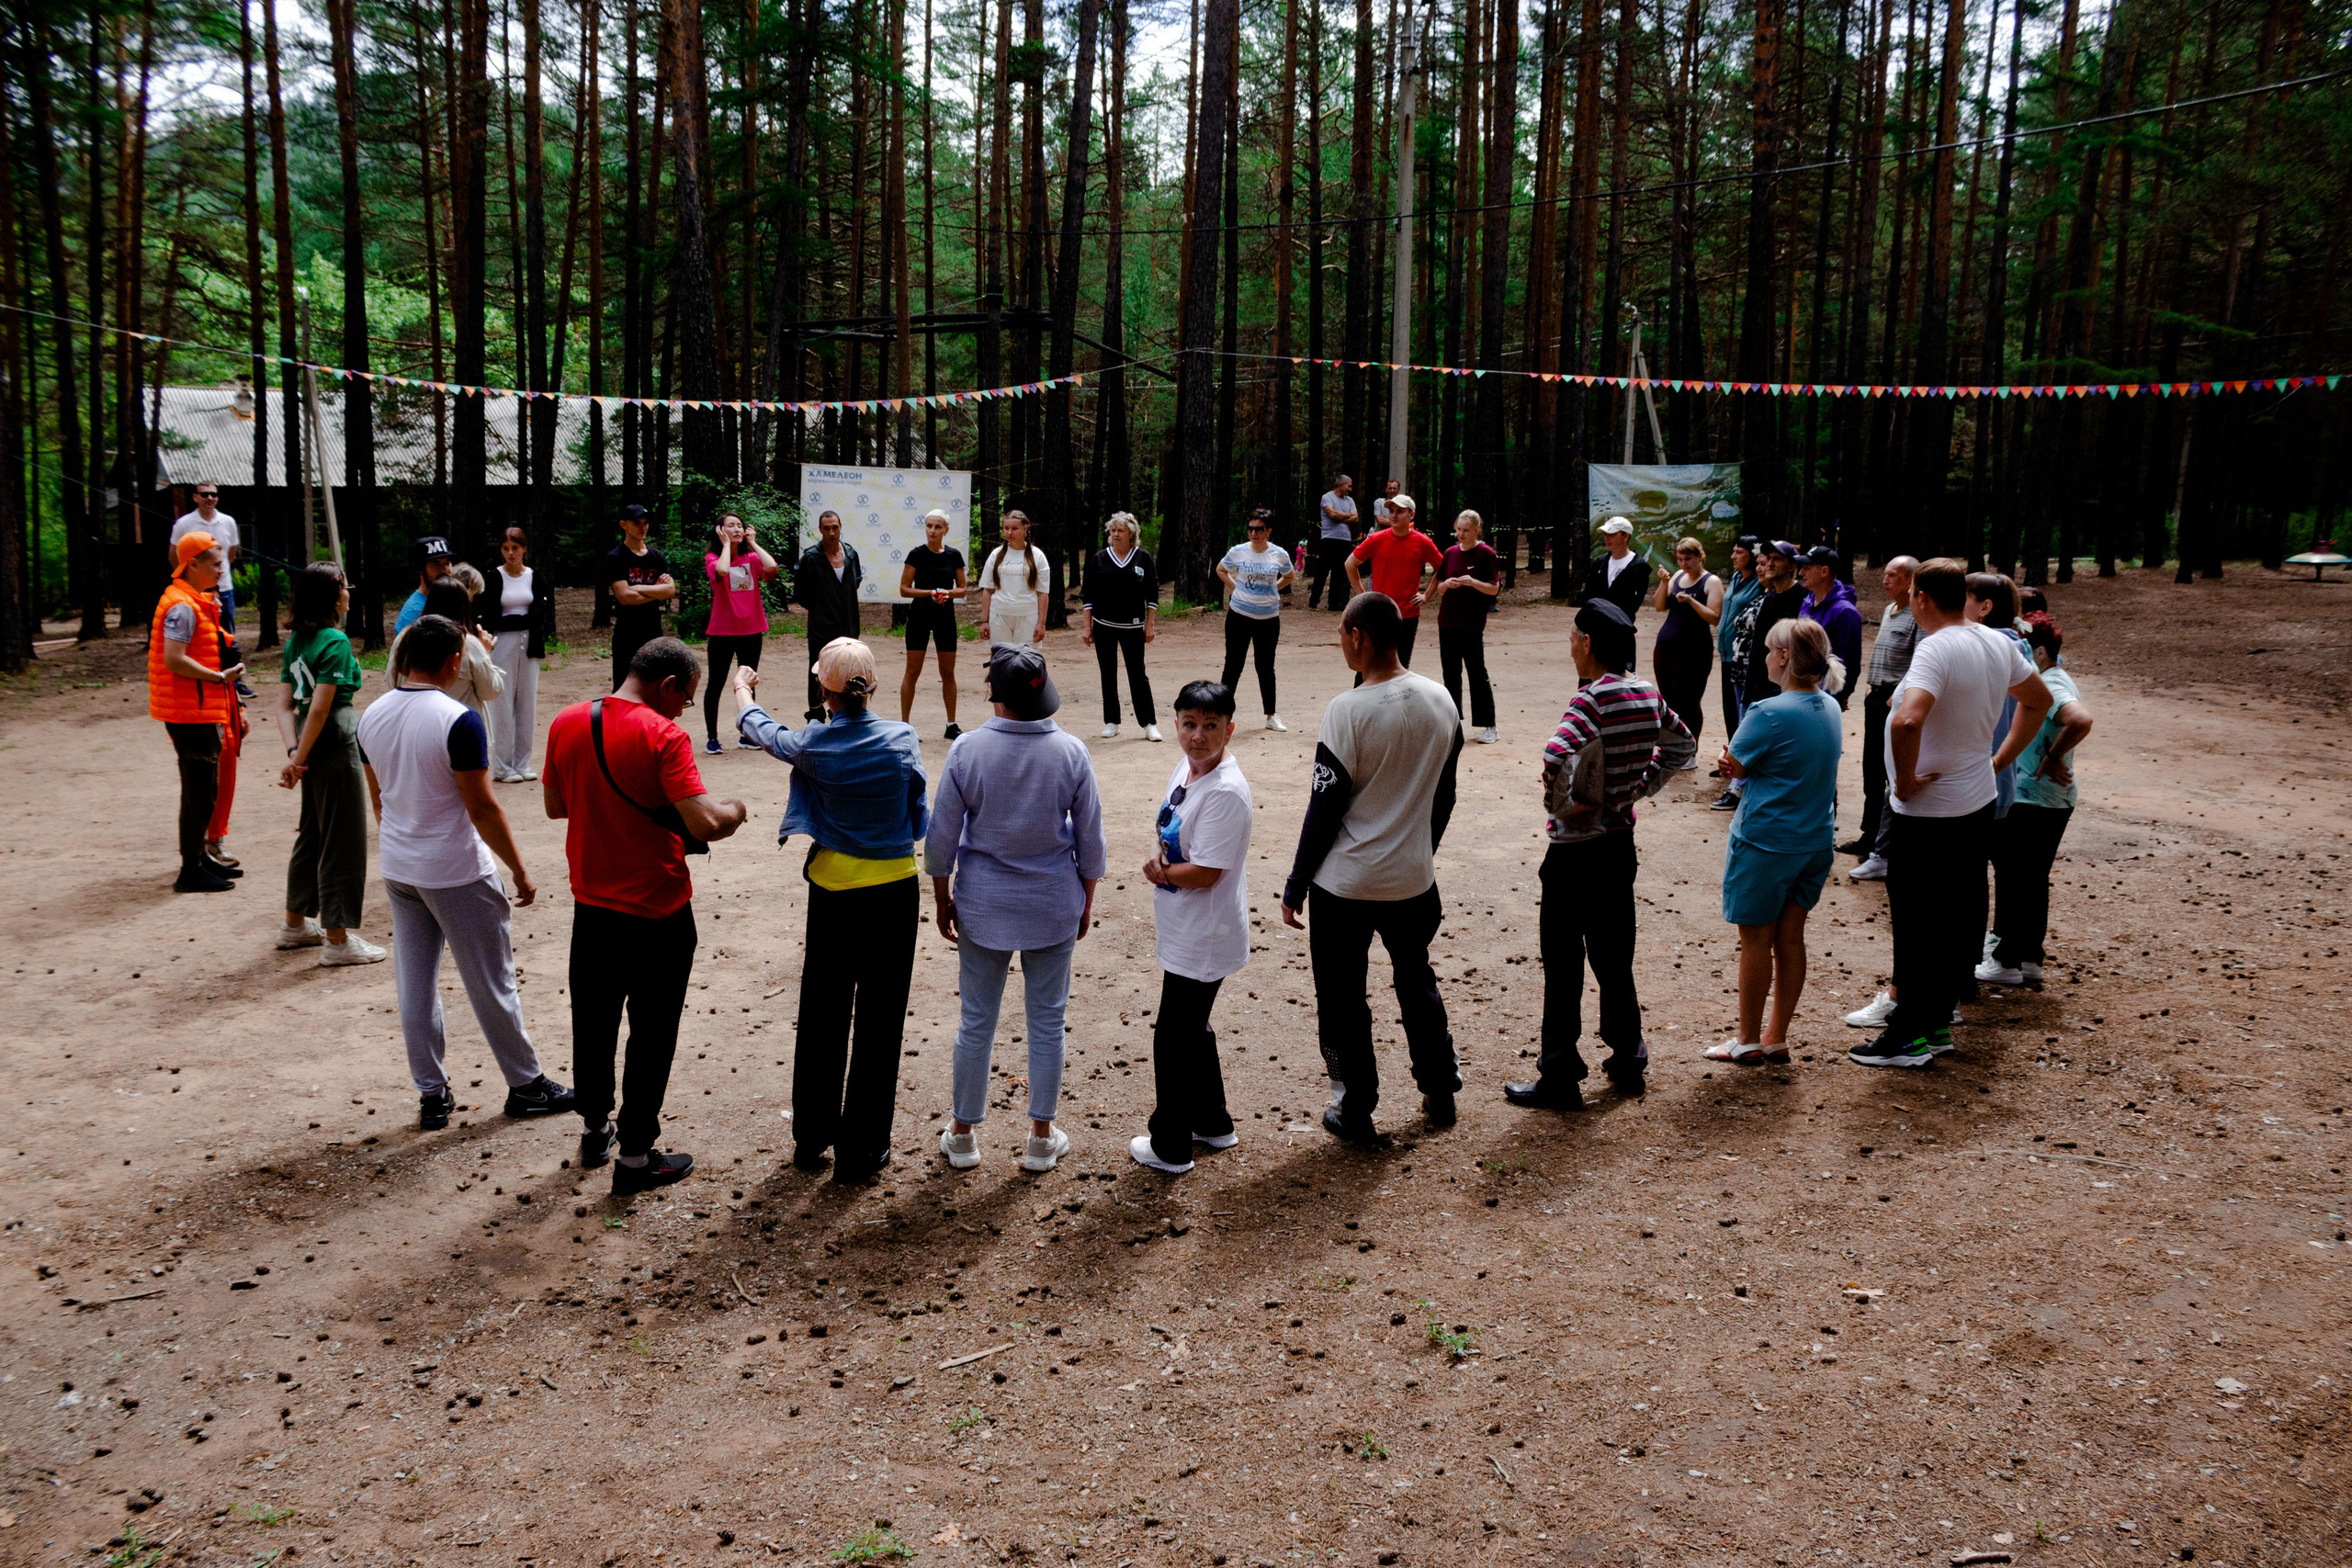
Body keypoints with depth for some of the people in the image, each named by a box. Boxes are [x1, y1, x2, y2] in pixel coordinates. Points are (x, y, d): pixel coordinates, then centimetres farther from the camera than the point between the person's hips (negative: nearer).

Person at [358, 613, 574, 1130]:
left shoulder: (372, 716, 1)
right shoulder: (458, 721, -21)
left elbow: (378, 798, 12)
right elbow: (482, 807, -19)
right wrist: (520, 872, -9)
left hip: (398, 869, 7)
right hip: (457, 874, -6)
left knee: (414, 984, 12)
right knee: (491, 983, 7)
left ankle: (432, 1095, 21)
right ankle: (526, 1086, 20)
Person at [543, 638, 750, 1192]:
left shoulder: (566, 724, -1)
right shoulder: (663, 736, -20)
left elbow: (555, 804, 11)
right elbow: (704, 824, -27)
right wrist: (734, 810, -7)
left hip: (591, 906, 6)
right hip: (657, 914, -6)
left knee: (593, 1021, 21)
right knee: (651, 1033, 8)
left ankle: (595, 1129, 39)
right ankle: (636, 1156, 17)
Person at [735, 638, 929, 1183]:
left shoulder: (814, 745, -10)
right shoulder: (902, 739, -11)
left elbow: (760, 729, 12)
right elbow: (919, 821, -3)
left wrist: (743, 690, 32)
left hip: (834, 891, 1)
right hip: (895, 890, -1)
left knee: (822, 1015, 16)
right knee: (880, 1020, 7)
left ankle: (811, 1138, 28)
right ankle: (861, 1151, 14)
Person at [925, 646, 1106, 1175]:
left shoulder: (967, 750, -13)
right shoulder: (1071, 752, -11)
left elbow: (942, 835, -7)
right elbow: (1090, 837, -2)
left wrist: (942, 898, 7)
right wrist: (1086, 900, 11)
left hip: (983, 906, 0)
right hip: (1053, 905, 0)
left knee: (977, 1021, 12)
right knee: (1046, 1021, 12)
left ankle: (963, 1134, 25)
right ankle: (1042, 1137, 22)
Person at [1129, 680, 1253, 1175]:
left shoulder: (1226, 792, -24)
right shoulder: (1184, 770, 4)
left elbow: (1204, 874, -25)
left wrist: (1158, 871, -9)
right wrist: (1160, 866, 0)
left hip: (1203, 942, -9)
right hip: (1182, 932, 9)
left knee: (1174, 1035, 2)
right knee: (1192, 1029, 22)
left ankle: (1170, 1146, 17)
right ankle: (1212, 1124, 39)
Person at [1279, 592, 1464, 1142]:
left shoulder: (1348, 711, -19)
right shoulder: (1441, 701, -1)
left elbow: (1324, 809, -15)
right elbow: (1443, 796, 9)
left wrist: (1295, 886, -5)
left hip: (1344, 885, -6)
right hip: (1414, 880, 6)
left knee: (1342, 1000, 10)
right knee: (1418, 983, 24)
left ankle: (1355, 1112, 20)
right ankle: (1440, 1092, 34)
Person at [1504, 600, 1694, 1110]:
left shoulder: (1593, 698, -21)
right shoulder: (1648, 693, 3)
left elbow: (1556, 756, -37)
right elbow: (1682, 744, 20)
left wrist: (1563, 804, -20)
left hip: (1576, 851, -8)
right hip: (1621, 843, 8)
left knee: (1563, 966, 2)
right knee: (1614, 958, 19)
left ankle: (1560, 1078, 8)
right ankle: (1628, 1062, 29)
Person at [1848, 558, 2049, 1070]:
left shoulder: (1936, 649, -23)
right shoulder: (1999, 643, 5)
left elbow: (1908, 722, -39)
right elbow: (2038, 701, 21)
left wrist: (1905, 780, -23)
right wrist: (2000, 759, 18)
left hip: (1928, 813, -9)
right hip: (1979, 803, 9)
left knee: (1917, 926, 1)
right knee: (1959, 918, 15)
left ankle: (1911, 1035, 9)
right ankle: (1937, 1022, 26)